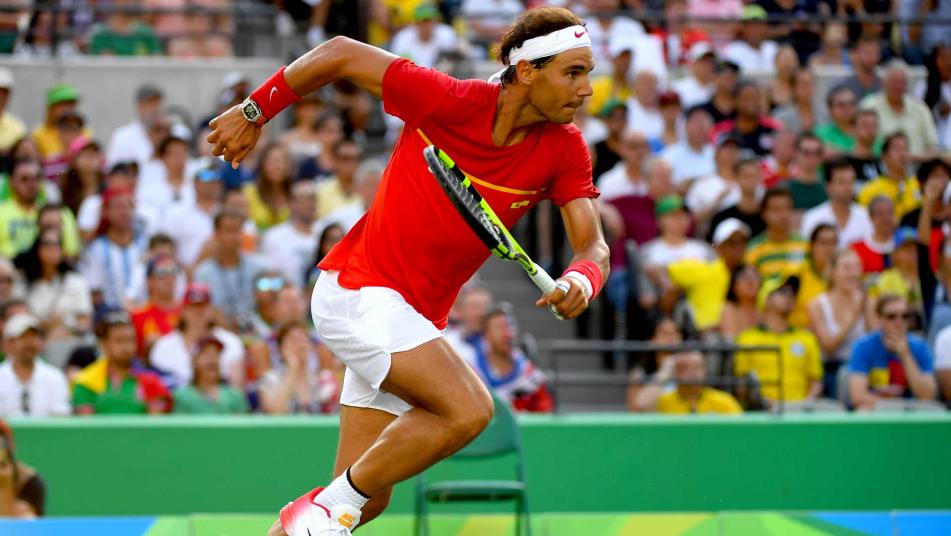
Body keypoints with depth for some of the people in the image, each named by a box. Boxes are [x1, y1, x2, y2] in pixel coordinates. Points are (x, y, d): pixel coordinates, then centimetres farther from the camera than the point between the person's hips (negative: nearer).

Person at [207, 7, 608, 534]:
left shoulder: (564, 149, -5)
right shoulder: (448, 100, -19)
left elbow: (592, 244, -9)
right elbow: (341, 54, -7)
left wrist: (581, 280, -34)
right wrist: (253, 112, 2)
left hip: (418, 316, 7)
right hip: (357, 288, -6)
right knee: (468, 408, -27)